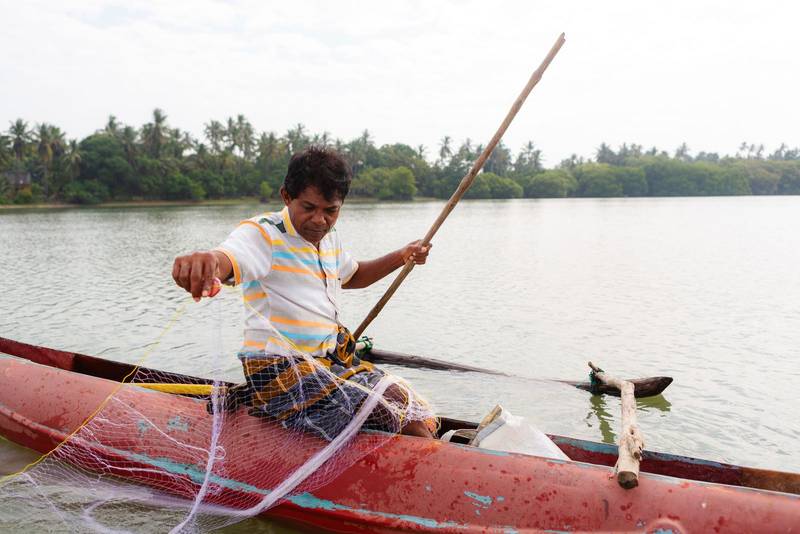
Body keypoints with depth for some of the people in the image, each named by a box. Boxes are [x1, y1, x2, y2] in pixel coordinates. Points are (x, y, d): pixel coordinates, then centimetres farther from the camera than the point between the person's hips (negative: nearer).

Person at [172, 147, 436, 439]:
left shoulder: (328, 239, 15)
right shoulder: (263, 232, -11)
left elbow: (352, 276, 35)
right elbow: (226, 260, -34)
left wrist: (401, 257, 23)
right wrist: (203, 261, -58)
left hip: (335, 362, 8)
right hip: (281, 370, -8)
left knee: (422, 421, -7)